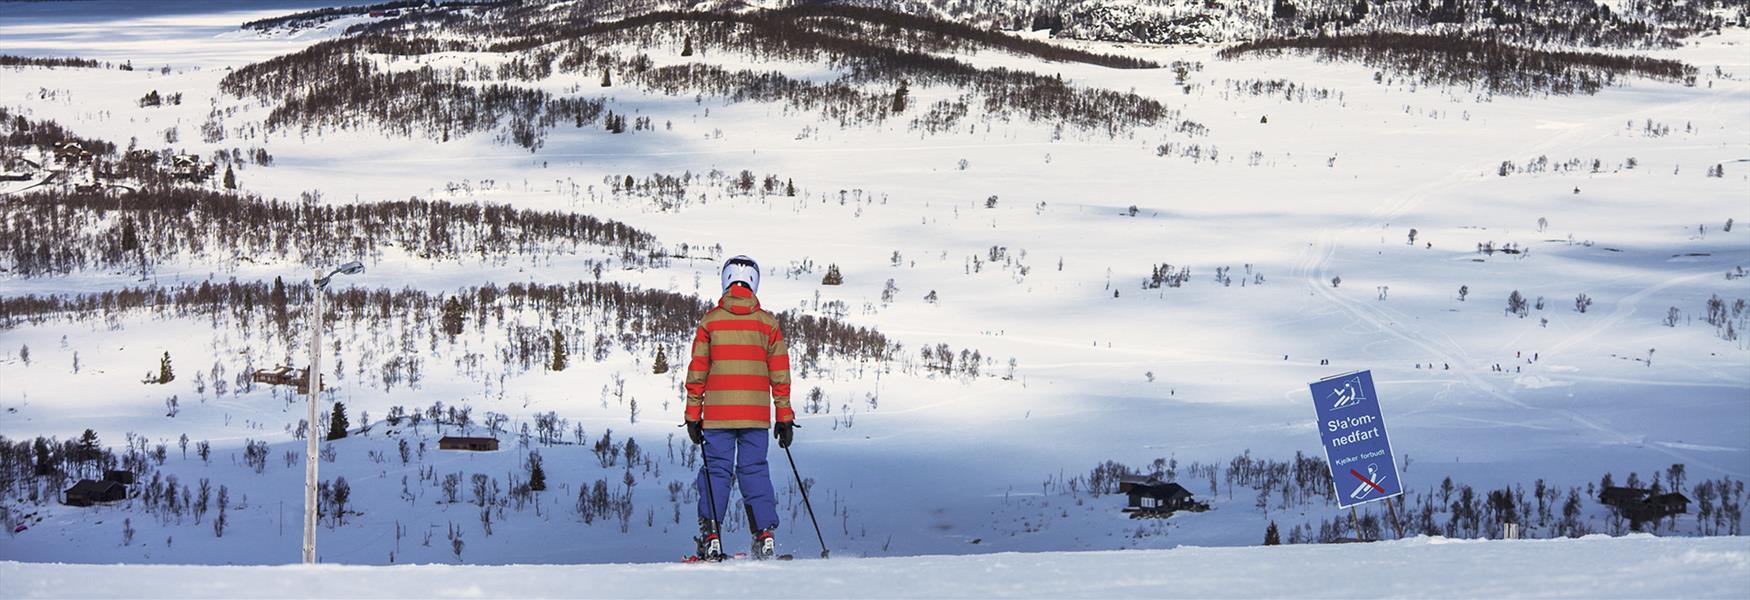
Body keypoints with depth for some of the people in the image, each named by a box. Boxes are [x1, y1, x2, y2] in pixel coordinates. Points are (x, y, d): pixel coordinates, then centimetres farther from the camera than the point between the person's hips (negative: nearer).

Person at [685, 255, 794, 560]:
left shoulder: (710, 321, 0)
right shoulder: (767, 323, 3)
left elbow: (697, 372, 1)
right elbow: (780, 374, 4)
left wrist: (693, 415, 5)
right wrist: (784, 417, 9)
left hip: (717, 414, -1)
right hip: (756, 414, 1)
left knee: (716, 470, 4)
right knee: (755, 471, 7)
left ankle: (711, 536, -2)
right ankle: (765, 534, 1)